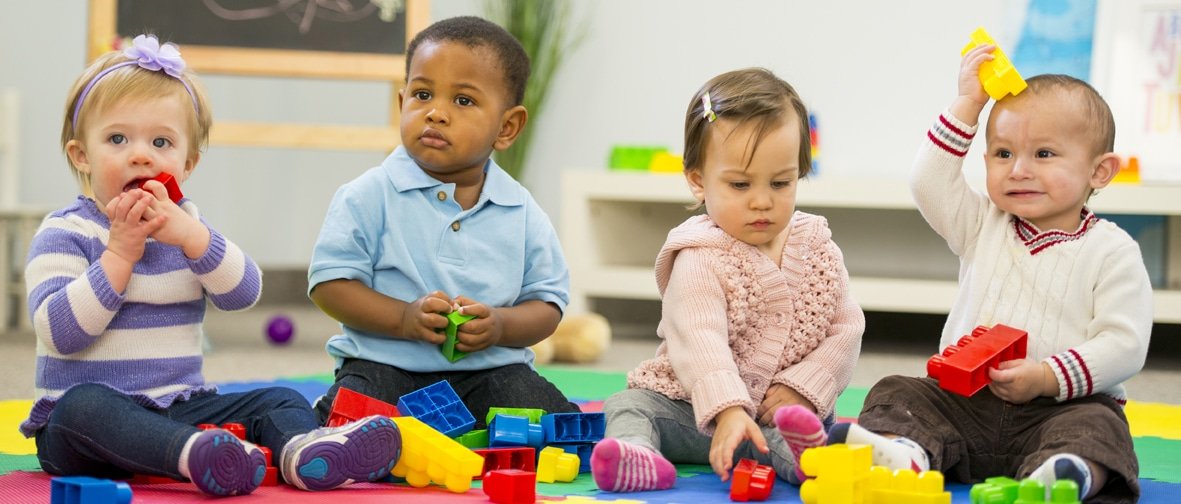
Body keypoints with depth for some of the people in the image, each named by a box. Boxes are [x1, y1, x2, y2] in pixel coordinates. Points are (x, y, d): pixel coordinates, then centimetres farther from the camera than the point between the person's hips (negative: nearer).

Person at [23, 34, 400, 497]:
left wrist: (190, 235, -18)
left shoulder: (186, 226, 14)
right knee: (85, 406, -37)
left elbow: (244, 294, -3)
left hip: (181, 407, 5)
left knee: (280, 401, -12)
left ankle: (301, 450, -47)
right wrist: (120, 254, -18)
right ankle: (192, 454, -63)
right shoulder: (65, 233, -2)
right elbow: (59, 332, -17)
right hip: (83, 423, -5)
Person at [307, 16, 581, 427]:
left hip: (491, 367, 4)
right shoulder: (370, 196, -2)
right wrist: (405, 318, -20)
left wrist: (500, 326, -15)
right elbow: (329, 283, -6)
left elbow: (547, 304, 8)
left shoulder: (522, 214, 5)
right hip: (384, 366, -3)